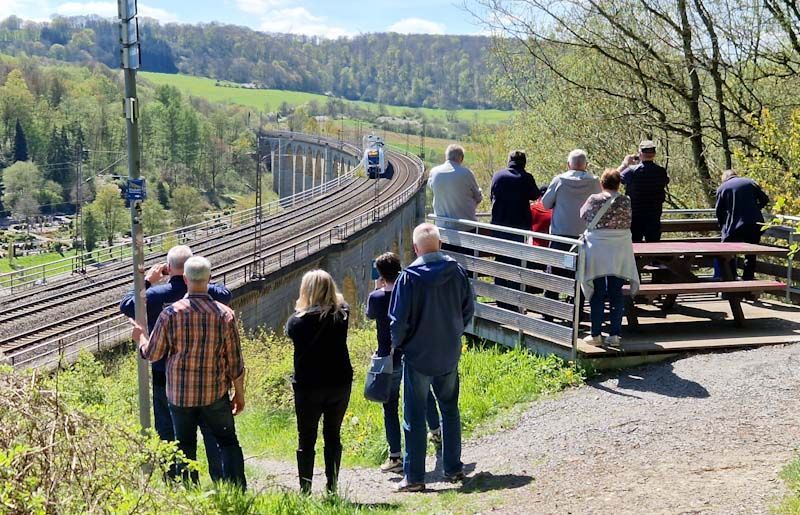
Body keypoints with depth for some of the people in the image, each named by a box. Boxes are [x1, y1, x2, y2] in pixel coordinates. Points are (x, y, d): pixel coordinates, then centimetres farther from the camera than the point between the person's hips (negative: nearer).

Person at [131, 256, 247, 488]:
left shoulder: (170, 314, -10)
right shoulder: (225, 314, -8)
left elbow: (151, 354, -1)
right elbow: (235, 361, -3)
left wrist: (140, 337, 21)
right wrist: (239, 394, 10)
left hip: (179, 395, 0)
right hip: (215, 394, 0)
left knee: (185, 447, 14)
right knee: (228, 442, 12)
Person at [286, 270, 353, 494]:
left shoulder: (300, 319, -13)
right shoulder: (342, 314, -3)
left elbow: (290, 330, 5)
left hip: (308, 386, -3)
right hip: (340, 383, 3)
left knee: (306, 439, 7)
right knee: (333, 436, 13)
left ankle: (305, 489, 9)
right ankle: (332, 486, 16)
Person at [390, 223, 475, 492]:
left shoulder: (409, 277, -17)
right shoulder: (457, 272, -5)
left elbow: (399, 321, -14)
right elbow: (468, 310, 6)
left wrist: (396, 344, 4)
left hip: (417, 356, -4)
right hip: (450, 354, 4)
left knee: (415, 416, 4)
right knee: (450, 410, 19)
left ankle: (414, 476, 7)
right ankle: (453, 468, 24)